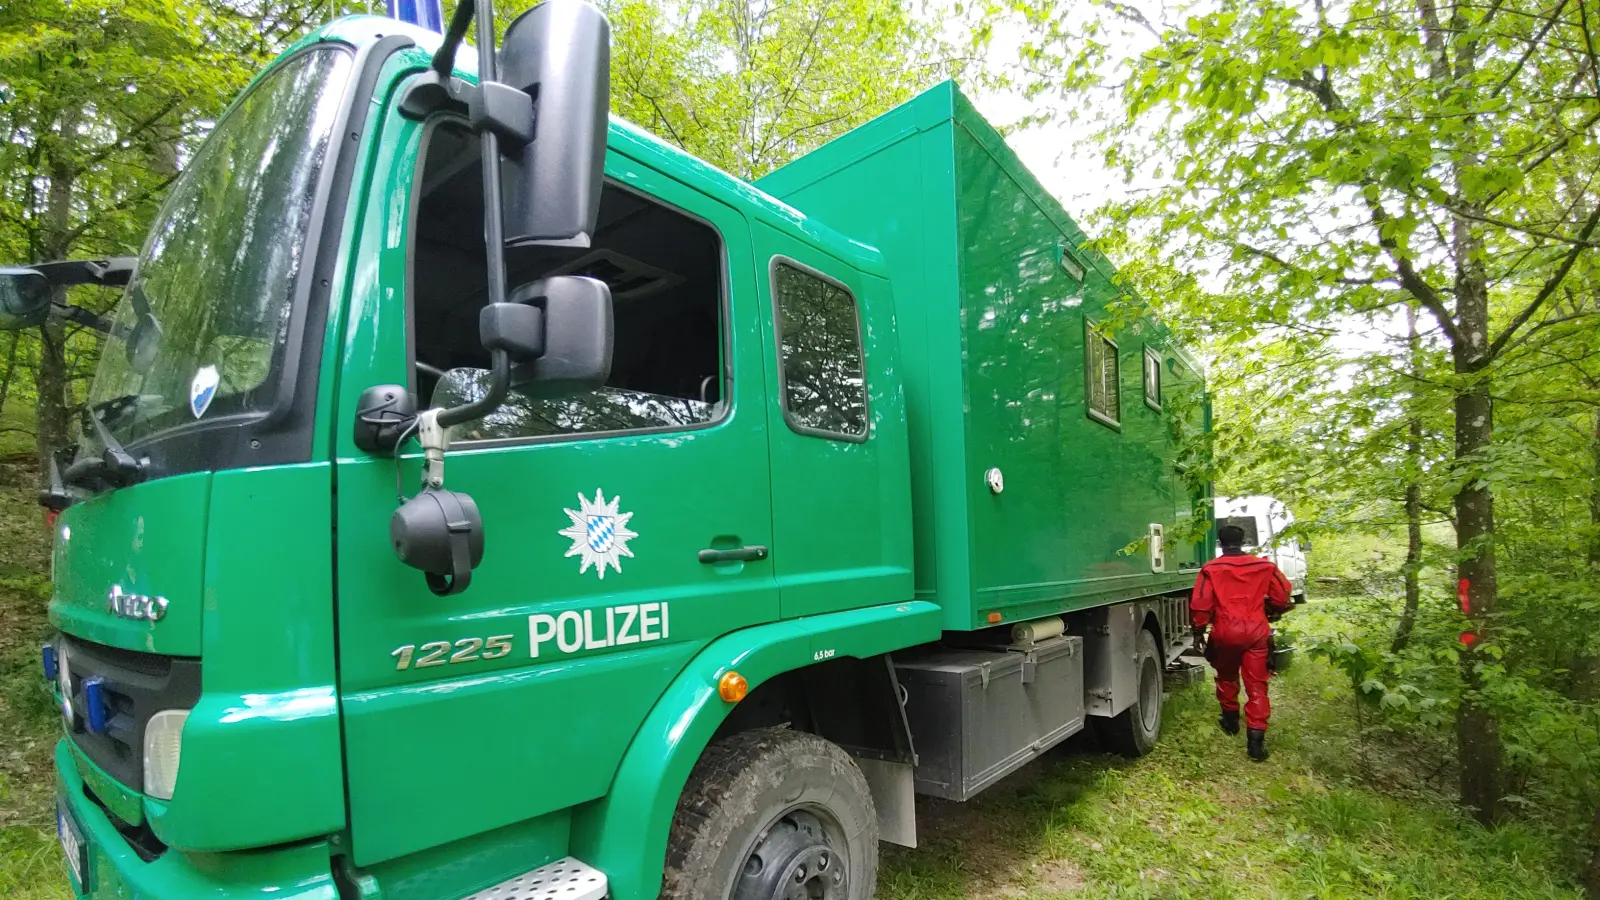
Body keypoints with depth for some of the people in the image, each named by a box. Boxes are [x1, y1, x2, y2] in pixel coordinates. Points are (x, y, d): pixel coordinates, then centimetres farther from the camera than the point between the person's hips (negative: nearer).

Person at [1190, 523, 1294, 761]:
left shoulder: (1211, 569, -6)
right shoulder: (1264, 566, 2)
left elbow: (1199, 604, -10)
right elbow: (1282, 595, 10)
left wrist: (1199, 631, 3)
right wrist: (1270, 614, 29)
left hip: (1226, 632, -1)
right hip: (1256, 632, 1)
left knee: (1227, 677, 21)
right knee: (1257, 685, 4)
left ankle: (1231, 720, 37)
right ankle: (1256, 739, 0)